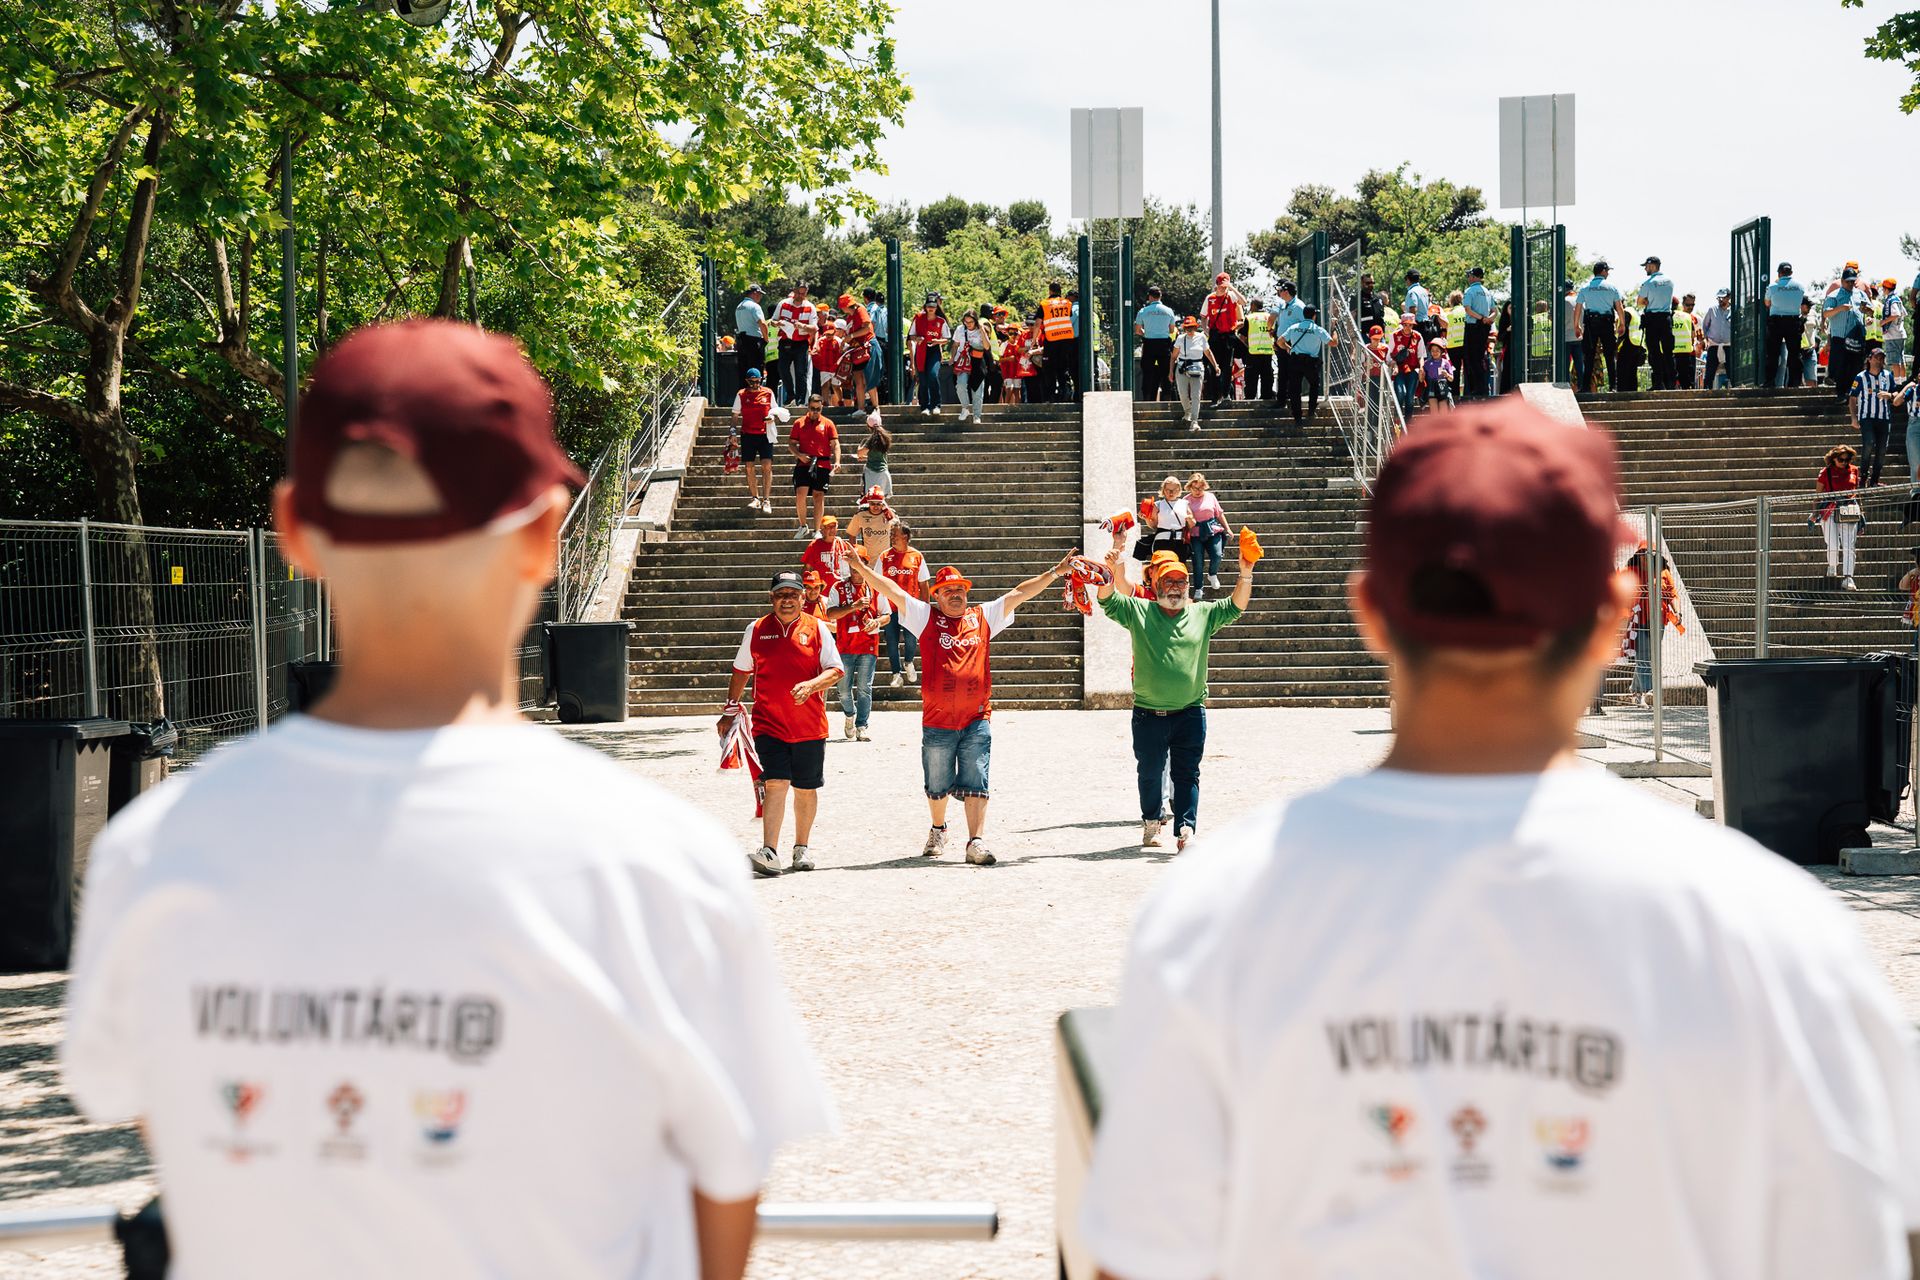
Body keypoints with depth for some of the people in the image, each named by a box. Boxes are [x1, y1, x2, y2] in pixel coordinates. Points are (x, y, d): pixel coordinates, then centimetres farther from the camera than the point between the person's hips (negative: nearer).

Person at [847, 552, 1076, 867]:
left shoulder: (983, 616, 10)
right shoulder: (926, 616, 6)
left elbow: (1019, 594, 11)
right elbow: (891, 591, -1)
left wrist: (1055, 573, 8)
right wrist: (861, 568, -10)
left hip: (977, 719, 0)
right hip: (937, 719, 0)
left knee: (975, 784, -5)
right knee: (937, 786, 13)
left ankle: (976, 841, -8)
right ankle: (938, 830, 36)